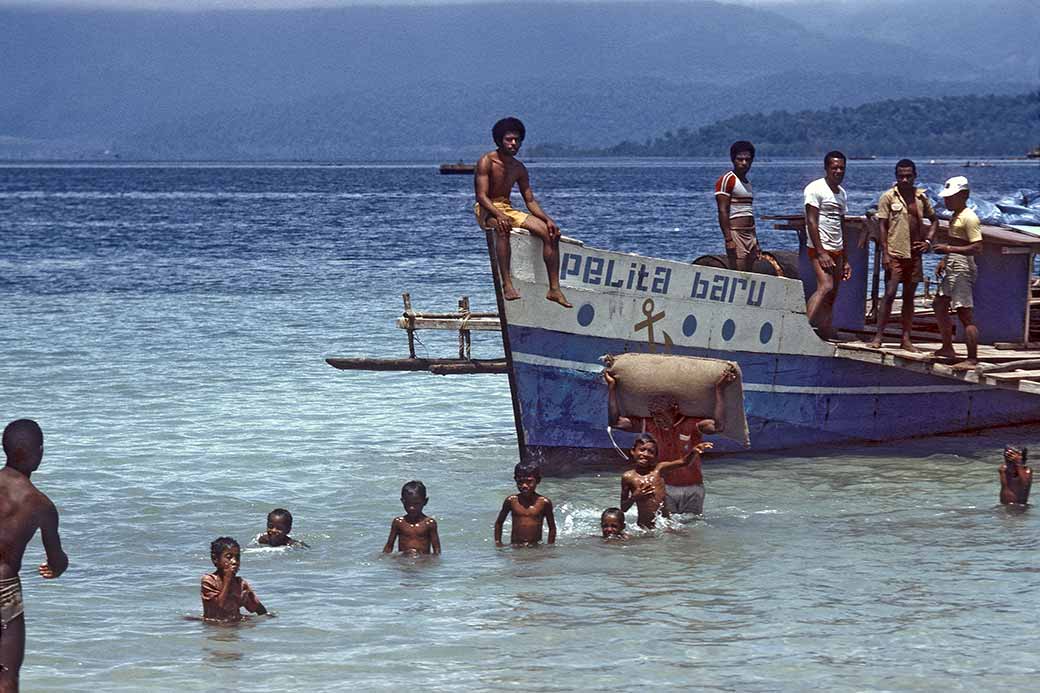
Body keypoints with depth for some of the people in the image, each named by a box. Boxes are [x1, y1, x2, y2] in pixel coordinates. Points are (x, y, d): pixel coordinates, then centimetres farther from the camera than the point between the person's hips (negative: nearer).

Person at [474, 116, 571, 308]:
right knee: (503, 228, -42)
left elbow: (530, 201, 8)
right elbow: (482, 196, -19)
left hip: (508, 210, 7)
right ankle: (507, 284, -48)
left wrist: (548, 219, -9)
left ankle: (554, 289, -12)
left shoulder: (519, 169, 9)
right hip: (486, 211, -7)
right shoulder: (486, 162, -11)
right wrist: (498, 215, -36)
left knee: (550, 233, -11)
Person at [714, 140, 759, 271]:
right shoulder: (726, 180, -7)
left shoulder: (747, 182, 19)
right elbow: (723, 211, -14)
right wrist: (728, 239, -21)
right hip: (735, 232, -9)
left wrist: (756, 242, 21)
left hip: (749, 234, 9)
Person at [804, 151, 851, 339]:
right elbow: (811, 222, -13)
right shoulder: (816, 189, -7)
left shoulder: (842, 193, 18)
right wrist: (821, 253, -19)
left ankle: (825, 330, 7)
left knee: (832, 296, 5)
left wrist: (845, 260, 19)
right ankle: (806, 325, -29)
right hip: (820, 248, -8)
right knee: (826, 287, -23)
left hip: (837, 251, 8)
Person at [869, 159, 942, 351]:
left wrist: (928, 241, 6)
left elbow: (934, 220, 22)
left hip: (914, 254, 4)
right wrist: (885, 253, -11)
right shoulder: (888, 197, -3)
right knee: (890, 294, -8)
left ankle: (906, 339, 11)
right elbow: (882, 226, -5)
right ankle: (878, 337, -5)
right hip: (895, 254, -4)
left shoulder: (921, 197, 9)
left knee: (909, 296, 7)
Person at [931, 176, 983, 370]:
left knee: (965, 314, -12)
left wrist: (948, 249, -24)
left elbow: (977, 248, -22)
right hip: (951, 270, 11)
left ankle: (972, 359, -12)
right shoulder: (955, 217, 16)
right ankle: (947, 348, 31)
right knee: (939, 306, 20)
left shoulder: (969, 218, -15)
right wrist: (944, 261, 17)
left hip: (962, 270, -11)